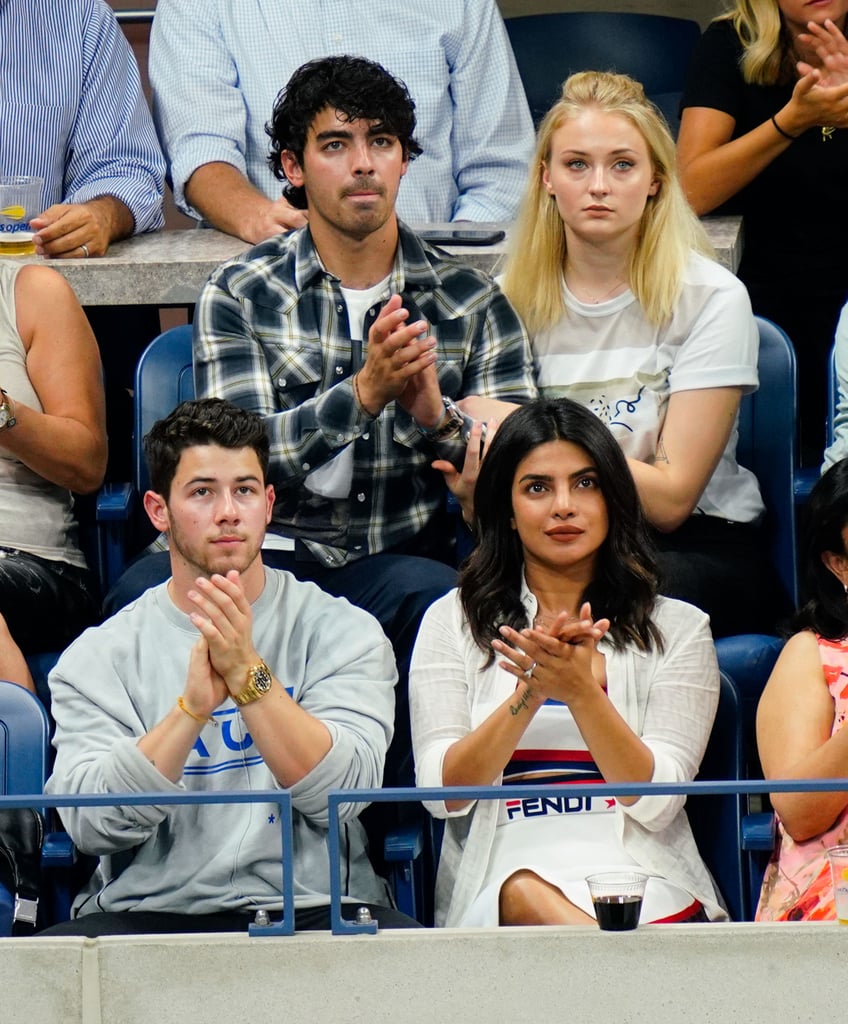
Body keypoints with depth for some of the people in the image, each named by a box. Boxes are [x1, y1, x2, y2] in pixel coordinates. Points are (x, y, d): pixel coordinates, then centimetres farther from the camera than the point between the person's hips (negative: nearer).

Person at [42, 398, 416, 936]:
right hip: (151, 911, 0)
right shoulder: (100, 657, 8)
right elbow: (92, 825, -6)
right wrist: (194, 705, -19)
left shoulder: (342, 631, 8)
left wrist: (248, 673, -18)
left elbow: (338, 794, -7)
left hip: (311, 910, 0)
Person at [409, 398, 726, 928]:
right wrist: (530, 691, -13)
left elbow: (655, 802, -1)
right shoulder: (453, 621, 13)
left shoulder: (678, 628, 11)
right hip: (499, 876, 2)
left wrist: (581, 690, -16)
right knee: (528, 896, -35)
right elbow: (442, 793, 2)